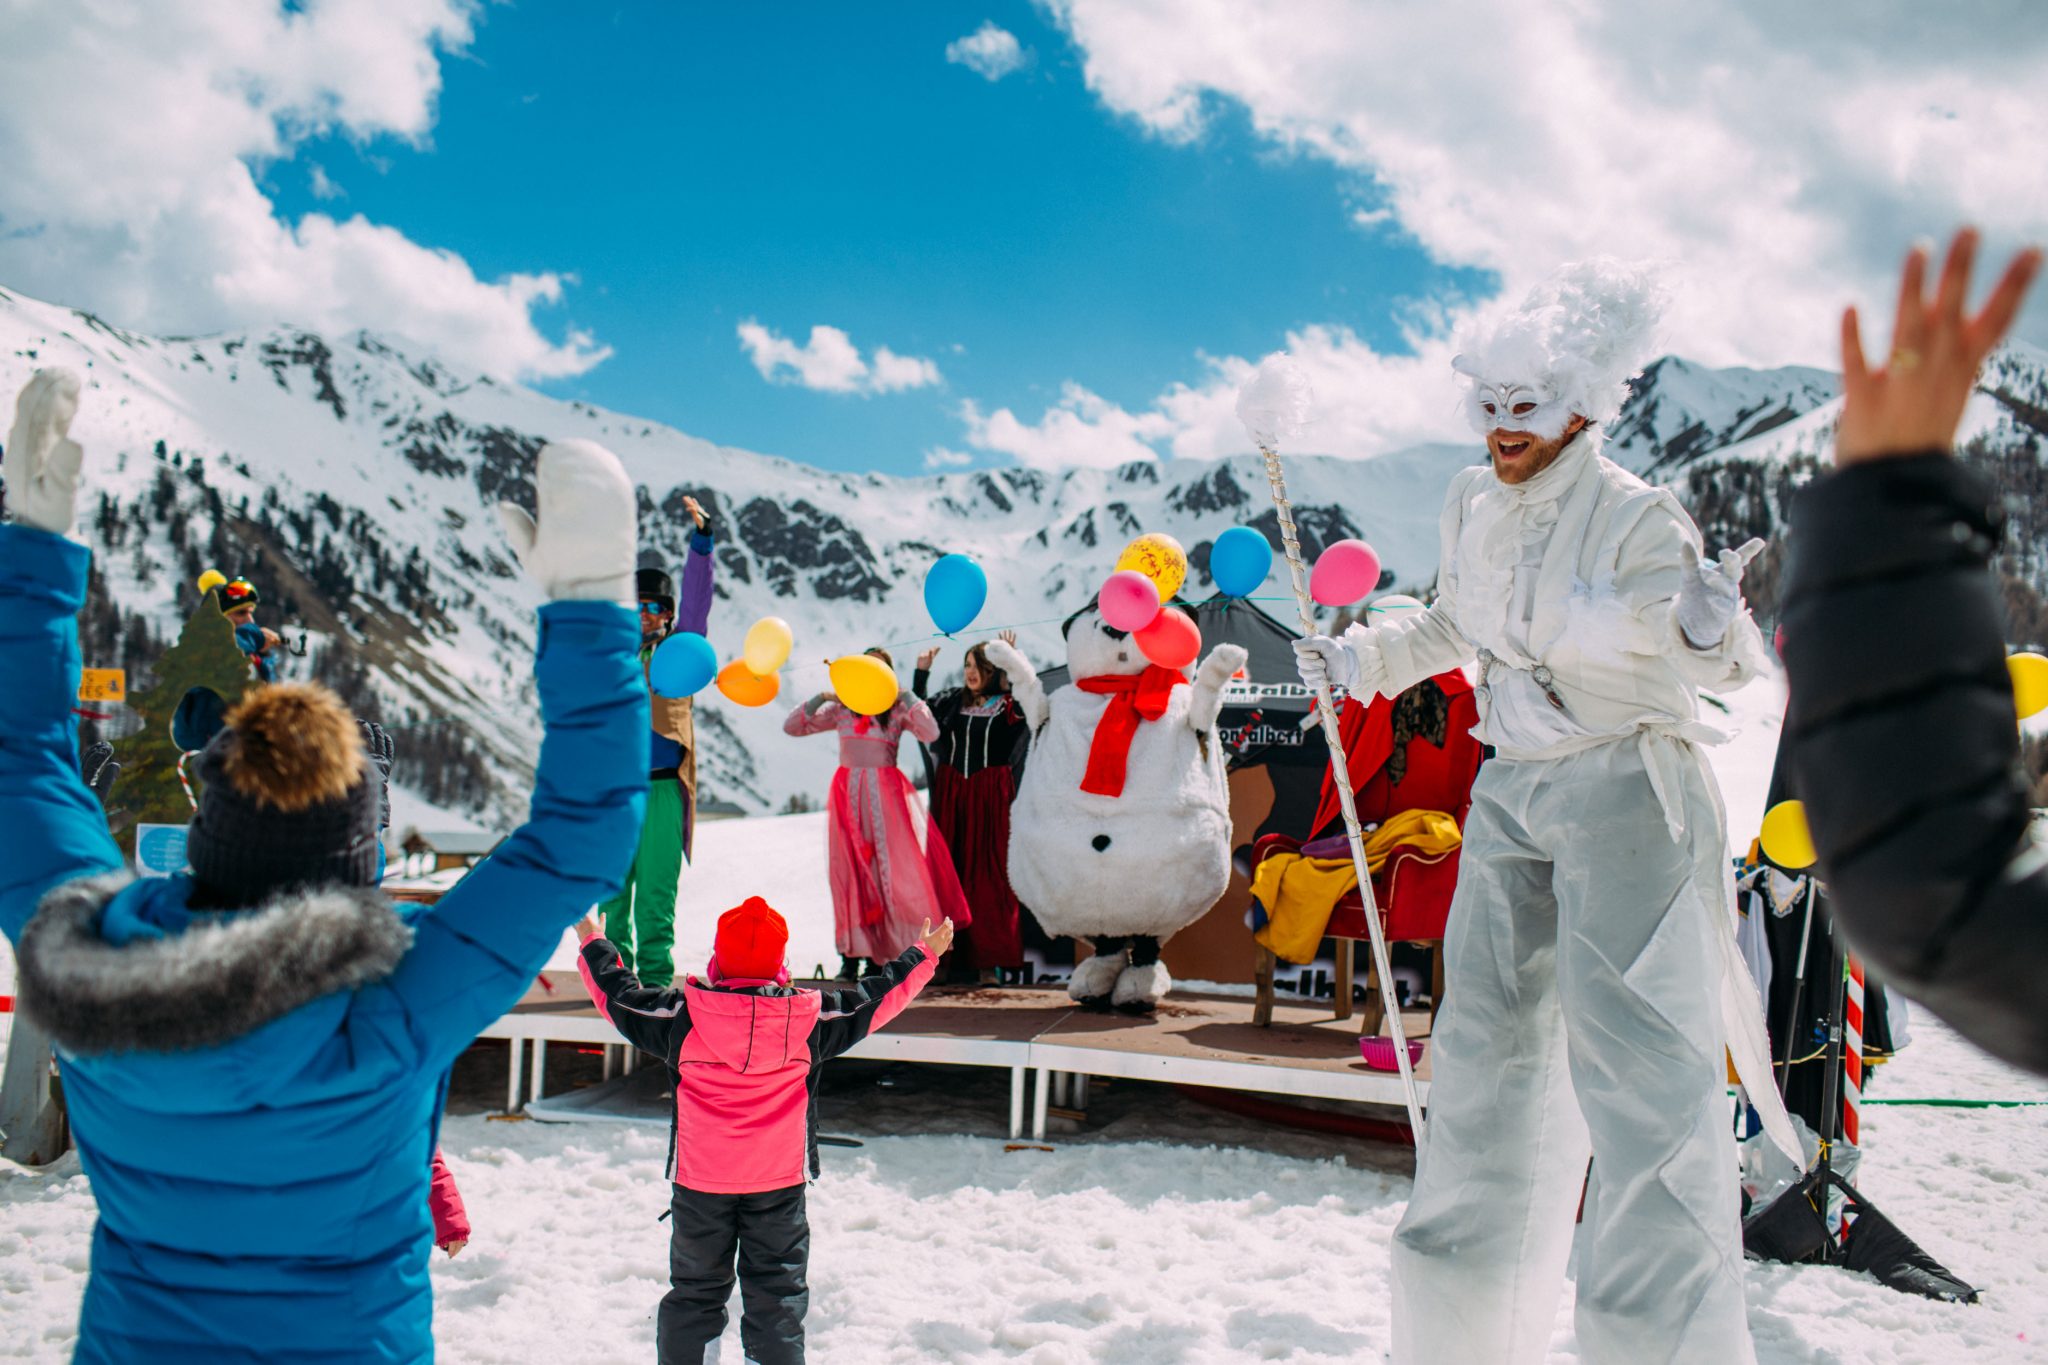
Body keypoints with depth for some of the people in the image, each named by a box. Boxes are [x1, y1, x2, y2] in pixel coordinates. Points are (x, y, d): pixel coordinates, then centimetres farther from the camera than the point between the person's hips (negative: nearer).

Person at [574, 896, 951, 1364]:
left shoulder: (681, 1016, -9)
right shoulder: (809, 1018, -8)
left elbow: (618, 995, 5)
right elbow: (877, 998, 3)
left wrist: (593, 946, 23)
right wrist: (923, 955, 18)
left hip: (700, 1183, 1)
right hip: (779, 1183, 0)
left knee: (694, 1291, 15)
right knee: (778, 1295, 8)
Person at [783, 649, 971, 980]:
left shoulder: (898, 710, 6)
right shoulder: (840, 710, 12)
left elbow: (931, 734, -10)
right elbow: (791, 727, 10)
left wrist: (906, 696, -9)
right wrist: (820, 698, -2)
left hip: (886, 794, -2)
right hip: (848, 792, 2)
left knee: (890, 866, -8)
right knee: (849, 870, -1)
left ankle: (878, 954, -4)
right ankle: (852, 953, 0)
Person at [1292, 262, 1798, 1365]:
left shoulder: (1634, 516, -15)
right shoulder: (1471, 503, 5)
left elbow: (1712, 659, -25)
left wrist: (1708, 629, -46)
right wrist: (1362, 661, 15)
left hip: (1624, 790, -7)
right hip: (1510, 790, 7)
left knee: (1637, 1060, -11)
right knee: (1485, 1044, 11)